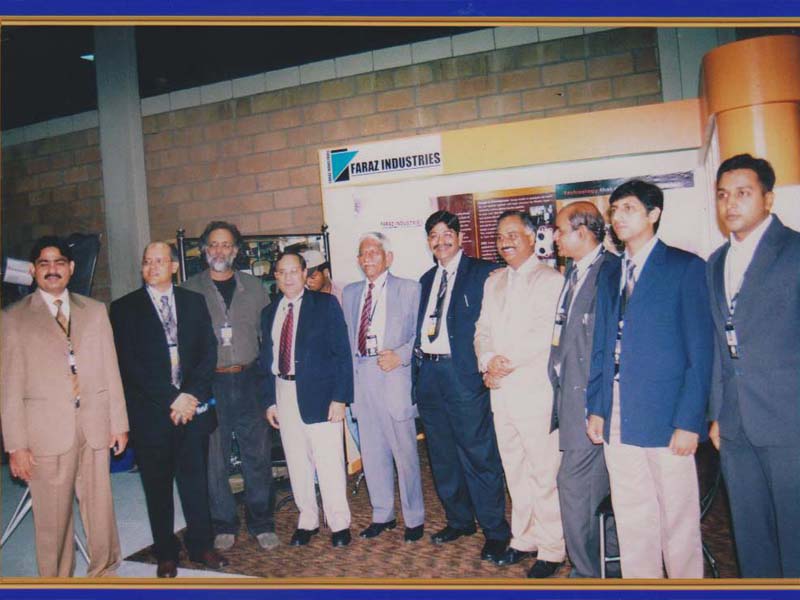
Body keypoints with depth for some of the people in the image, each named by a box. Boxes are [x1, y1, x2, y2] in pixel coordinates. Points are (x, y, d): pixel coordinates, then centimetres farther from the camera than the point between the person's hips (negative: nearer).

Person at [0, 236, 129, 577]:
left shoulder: (95, 311, 11)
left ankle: (104, 572, 30)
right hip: (46, 432, -2)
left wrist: (119, 422, 6)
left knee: (101, 507, 11)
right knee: (52, 517, 5)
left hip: (94, 427, 3)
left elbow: (110, 370, 9)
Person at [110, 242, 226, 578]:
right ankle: (166, 554, 23)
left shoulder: (194, 302, 9)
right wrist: (172, 399, -11)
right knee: (158, 486, 9)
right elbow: (129, 364, -6)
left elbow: (208, 351, 4)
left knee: (196, 480, 9)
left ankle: (201, 546, 23)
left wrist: (191, 394, -9)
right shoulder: (125, 308, 2)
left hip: (193, 407, 2)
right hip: (151, 411, -1)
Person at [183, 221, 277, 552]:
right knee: (214, 458, 7)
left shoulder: (253, 287, 9)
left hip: (248, 380, 1)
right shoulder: (190, 290, 3)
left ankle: (262, 523, 21)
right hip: (208, 383, -1)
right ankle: (223, 525, 24)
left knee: (257, 454, 6)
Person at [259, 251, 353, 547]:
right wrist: (270, 400, 7)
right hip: (284, 393, 4)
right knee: (297, 464, 12)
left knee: (329, 462, 1)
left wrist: (340, 397, -12)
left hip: (318, 394, -4)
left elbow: (342, 353, -6)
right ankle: (307, 521, 28)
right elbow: (267, 359, 13)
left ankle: (339, 524, 18)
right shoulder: (269, 312, 11)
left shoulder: (326, 304, -2)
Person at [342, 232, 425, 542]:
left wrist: (399, 355, -17)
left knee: (404, 451, 2)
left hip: (394, 375, -5)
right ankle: (382, 515, 29)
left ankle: (414, 519, 19)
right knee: (372, 452, 13)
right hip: (361, 375, 5)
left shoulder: (408, 289, 1)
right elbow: (347, 337, 17)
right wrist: (348, 378, 8)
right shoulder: (350, 293, 15)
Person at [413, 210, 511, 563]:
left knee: (479, 456, -2)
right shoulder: (427, 280, 17)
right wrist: (417, 367, 8)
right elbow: (421, 326, 16)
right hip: (428, 374, 7)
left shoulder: (483, 273, -2)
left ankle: (495, 532, 13)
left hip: (464, 373, -7)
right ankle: (459, 520, 32)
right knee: (443, 456, 15)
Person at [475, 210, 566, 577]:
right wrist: (487, 363, -5)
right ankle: (524, 539, 31)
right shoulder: (493, 283, 17)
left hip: (537, 393, -6)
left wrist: (507, 361, -13)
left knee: (544, 474, 0)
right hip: (501, 393, 7)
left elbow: (547, 333, -16)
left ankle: (552, 549, 16)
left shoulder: (552, 280, -6)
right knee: (515, 473, 16)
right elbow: (483, 331, 13)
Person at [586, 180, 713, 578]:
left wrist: (689, 421, -12)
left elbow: (699, 351, -7)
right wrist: (595, 407, 7)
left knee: (678, 520, 7)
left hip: (666, 418, -5)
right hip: (618, 420, 5)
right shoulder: (609, 274, 14)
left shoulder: (685, 267, -3)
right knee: (631, 519, 14)